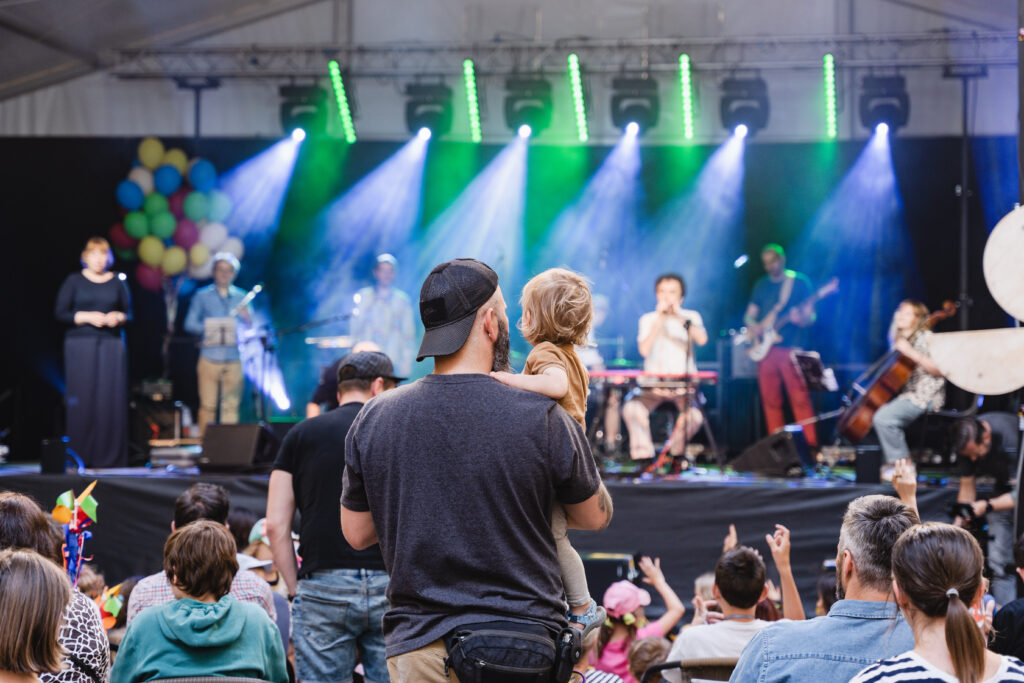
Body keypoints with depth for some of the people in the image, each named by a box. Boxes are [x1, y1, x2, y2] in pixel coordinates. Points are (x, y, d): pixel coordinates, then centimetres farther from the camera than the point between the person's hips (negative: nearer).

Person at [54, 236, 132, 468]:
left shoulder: (117, 282, 11)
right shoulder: (74, 281, 6)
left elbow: (129, 313, 12)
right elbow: (60, 312, 1)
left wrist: (118, 317, -9)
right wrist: (87, 317, -12)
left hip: (111, 345, 2)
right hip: (81, 345, -2)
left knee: (111, 399, -4)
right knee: (82, 400, -5)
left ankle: (110, 455, -1)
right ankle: (81, 455, -2)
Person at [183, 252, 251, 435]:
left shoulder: (241, 296, 14)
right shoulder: (202, 296, 9)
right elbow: (189, 324, 2)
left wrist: (247, 318, -11)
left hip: (233, 359, 2)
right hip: (210, 356, -2)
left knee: (231, 406, -1)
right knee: (208, 405, -5)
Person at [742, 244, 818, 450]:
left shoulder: (799, 282, 2)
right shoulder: (762, 285, 17)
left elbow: (810, 316, -2)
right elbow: (749, 315, 19)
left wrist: (800, 319, -24)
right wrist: (753, 326, -3)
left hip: (791, 348, -5)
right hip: (766, 349, 5)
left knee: (800, 399, -11)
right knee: (770, 401, 5)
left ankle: (811, 445, -12)